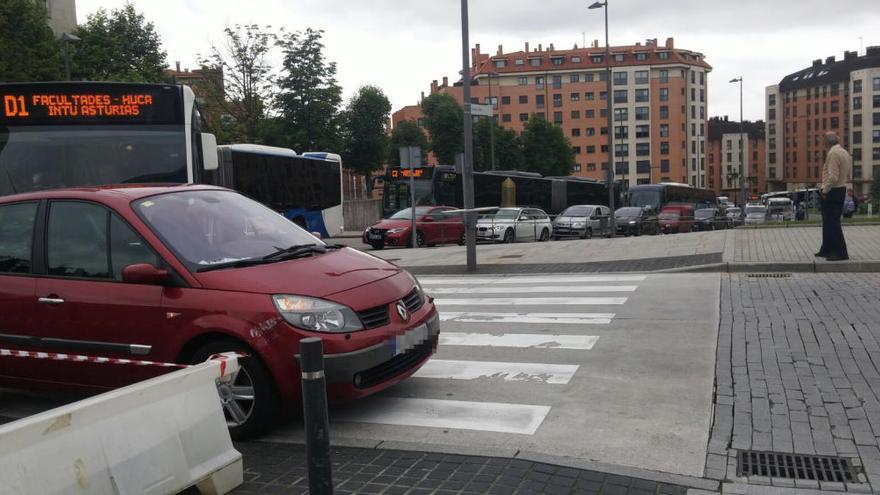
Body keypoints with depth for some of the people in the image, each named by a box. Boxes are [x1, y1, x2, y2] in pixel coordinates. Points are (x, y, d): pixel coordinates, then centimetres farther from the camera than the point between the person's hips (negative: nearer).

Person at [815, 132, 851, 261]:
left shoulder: (833, 153, -18)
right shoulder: (844, 152, 13)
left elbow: (833, 177, -26)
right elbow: (847, 176, 18)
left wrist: (825, 190, -14)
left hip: (832, 192, -10)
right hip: (841, 189, 10)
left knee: (832, 223, -5)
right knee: (829, 222, 16)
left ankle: (840, 253, -2)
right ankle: (827, 250, 23)